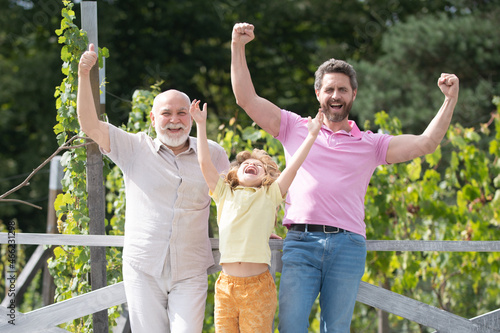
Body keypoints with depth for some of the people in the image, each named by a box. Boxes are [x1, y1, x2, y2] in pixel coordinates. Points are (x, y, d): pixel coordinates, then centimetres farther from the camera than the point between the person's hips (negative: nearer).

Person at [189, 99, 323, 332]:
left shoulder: (269, 196, 10)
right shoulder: (225, 194, 15)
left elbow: (294, 165, 3)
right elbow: (204, 163, 9)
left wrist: (311, 135, -1)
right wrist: (200, 124, 8)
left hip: (257, 286, -2)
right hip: (225, 286, 2)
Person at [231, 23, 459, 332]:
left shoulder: (370, 144, 15)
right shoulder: (296, 128, 15)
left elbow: (425, 144, 8)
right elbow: (247, 99, 12)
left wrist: (450, 100, 1)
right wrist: (238, 48, 6)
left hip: (348, 246, 1)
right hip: (301, 242, -1)